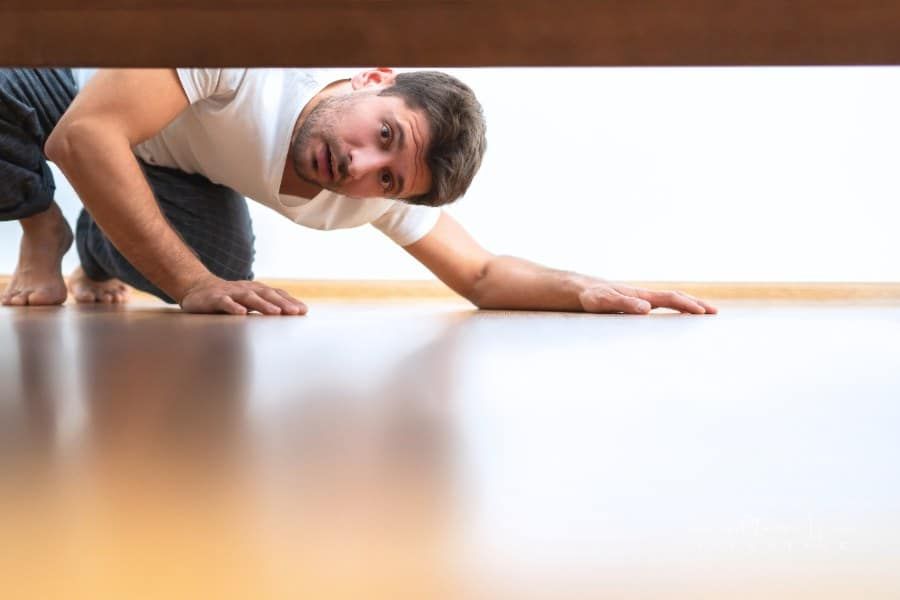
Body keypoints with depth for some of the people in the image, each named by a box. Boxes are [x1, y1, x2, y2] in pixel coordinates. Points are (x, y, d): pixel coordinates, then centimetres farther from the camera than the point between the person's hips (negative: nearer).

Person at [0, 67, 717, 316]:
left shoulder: (374, 193, -23)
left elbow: (482, 275, -12)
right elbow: (84, 135, -45)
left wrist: (590, 290, -32)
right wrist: (195, 285, -48)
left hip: (173, 173, 5)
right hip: (76, 86, -4)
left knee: (223, 262, -25)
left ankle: (99, 256, 11)